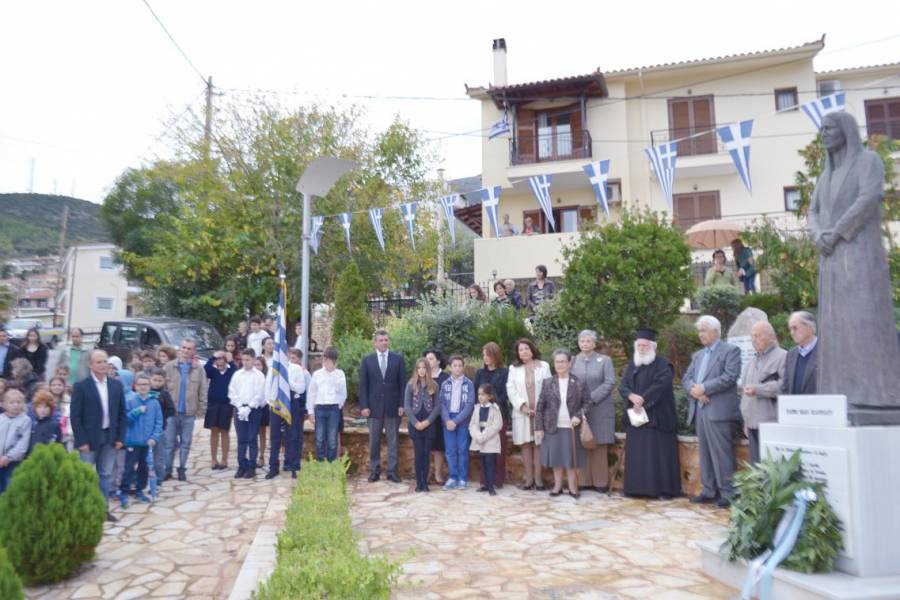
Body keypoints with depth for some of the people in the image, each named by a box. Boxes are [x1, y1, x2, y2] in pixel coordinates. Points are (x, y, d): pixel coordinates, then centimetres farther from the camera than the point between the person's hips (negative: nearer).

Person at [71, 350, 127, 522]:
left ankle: (103, 509, 21)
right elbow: (75, 416, -9)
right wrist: (82, 441, -13)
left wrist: (120, 437, 2)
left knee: (105, 475, 12)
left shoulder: (116, 385, 5)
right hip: (89, 438, -4)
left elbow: (121, 413, 8)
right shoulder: (81, 386, -7)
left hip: (110, 437, 4)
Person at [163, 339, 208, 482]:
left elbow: (203, 391, 3)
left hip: (189, 413, 1)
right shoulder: (169, 366, 0)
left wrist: (201, 408, -1)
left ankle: (182, 469, 21)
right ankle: (167, 469, 20)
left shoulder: (198, 369, 1)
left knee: (186, 443, 9)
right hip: (171, 411, -1)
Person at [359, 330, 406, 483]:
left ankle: (392, 471, 12)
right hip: (374, 406, 0)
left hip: (393, 406, 0)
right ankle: (374, 470, 18)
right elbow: (363, 385, 2)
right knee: (374, 441, 8)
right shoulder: (367, 360, 4)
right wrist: (364, 406, -6)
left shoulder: (398, 359, 4)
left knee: (393, 440, 4)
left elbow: (403, 383, 2)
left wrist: (402, 404, -4)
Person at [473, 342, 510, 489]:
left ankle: (498, 479, 7)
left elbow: (505, 394, -5)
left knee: (499, 448, -1)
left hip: (499, 414, -3)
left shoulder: (504, 372, 0)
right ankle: (485, 480, 7)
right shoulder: (480, 373, 12)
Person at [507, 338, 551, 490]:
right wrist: (523, 406, -10)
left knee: (538, 444, 1)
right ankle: (528, 478, 10)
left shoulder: (543, 366, 3)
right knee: (525, 445, 4)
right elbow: (510, 389, 1)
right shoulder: (514, 368, 9)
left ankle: (538, 478, 7)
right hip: (521, 412, 2)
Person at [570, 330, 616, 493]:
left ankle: (601, 482, 10)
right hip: (579, 409, 2)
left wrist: (592, 399, -14)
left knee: (599, 447, 1)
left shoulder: (605, 360, 3)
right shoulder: (573, 361, 8)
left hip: (599, 409, -2)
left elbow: (610, 383, -6)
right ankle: (585, 481, 10)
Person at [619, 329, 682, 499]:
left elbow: (659, 385, -18)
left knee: (659, 453, -3)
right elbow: (622, 385, 4)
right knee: (636, 453, 7)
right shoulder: (631, 365, 14)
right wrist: (631, 396, -16)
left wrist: (642, 400, -19)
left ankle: (664, 489, 3)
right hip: (635, 416, 6)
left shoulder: (662, 365, -4)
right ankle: (637, 487, 13)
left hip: (657, 417, -6)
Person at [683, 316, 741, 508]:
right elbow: (686, 378, 14)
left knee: (722, 453, -5)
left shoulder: (731, 351, 0)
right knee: (705, 453, 10)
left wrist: (703, 388, -14)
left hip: (719, 411, -7)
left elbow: (730, 376, -14)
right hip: (699, 410, 7)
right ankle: (709, 491, 17)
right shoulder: (697, 355, 21)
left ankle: (727, 493, 3)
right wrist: (694, 390, -7)